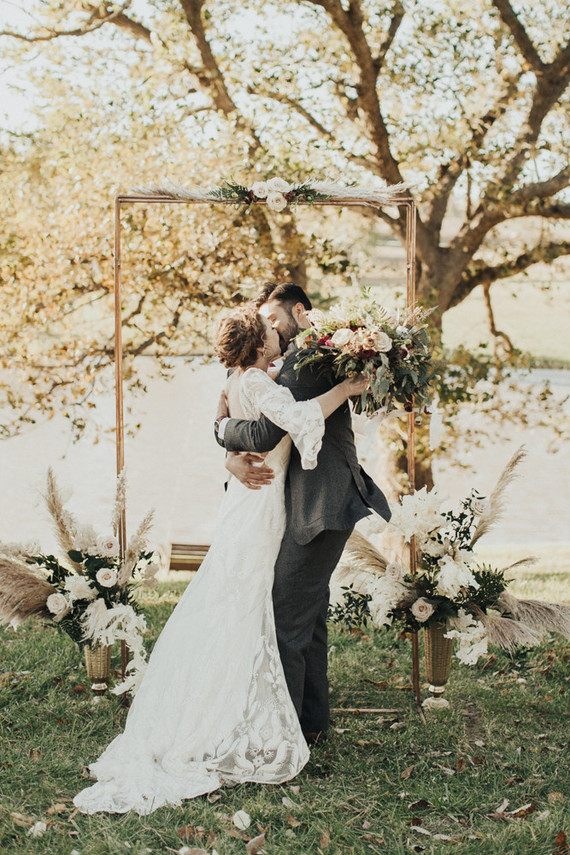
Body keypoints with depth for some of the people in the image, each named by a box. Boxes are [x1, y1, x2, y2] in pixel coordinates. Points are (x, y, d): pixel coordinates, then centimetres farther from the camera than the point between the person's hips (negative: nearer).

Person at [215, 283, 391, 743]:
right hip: (317, 509, 11)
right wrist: (233, 459, -7)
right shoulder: (293, 364, 20)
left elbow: (266, 433, -22)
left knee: (286, 621, -7)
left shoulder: (307, 359, -13)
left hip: (319, 509, -11)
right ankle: (312, 721, 27)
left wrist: (223, 424, -2)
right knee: (310, 618, 16)